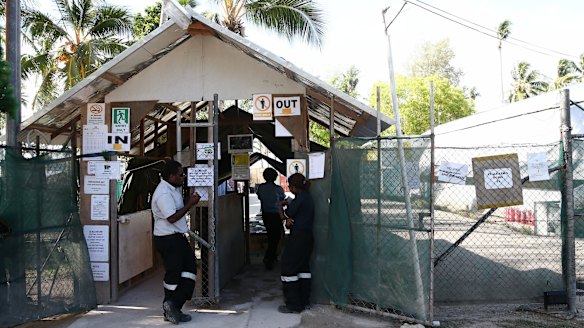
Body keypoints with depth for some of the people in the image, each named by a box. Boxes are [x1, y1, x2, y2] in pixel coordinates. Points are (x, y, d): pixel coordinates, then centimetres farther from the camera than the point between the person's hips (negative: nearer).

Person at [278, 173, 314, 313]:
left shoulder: (300, 198, -17)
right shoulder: (307, 197, 12)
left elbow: (284, 216, -11)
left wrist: (281, 206, 8)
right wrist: (289, 219, -9)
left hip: (297, 238, -10)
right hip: (307, 237, 10)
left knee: (289, 269, -2)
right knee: (303, 268, 15)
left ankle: (293, 305, 1)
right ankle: (305, 301, 21)